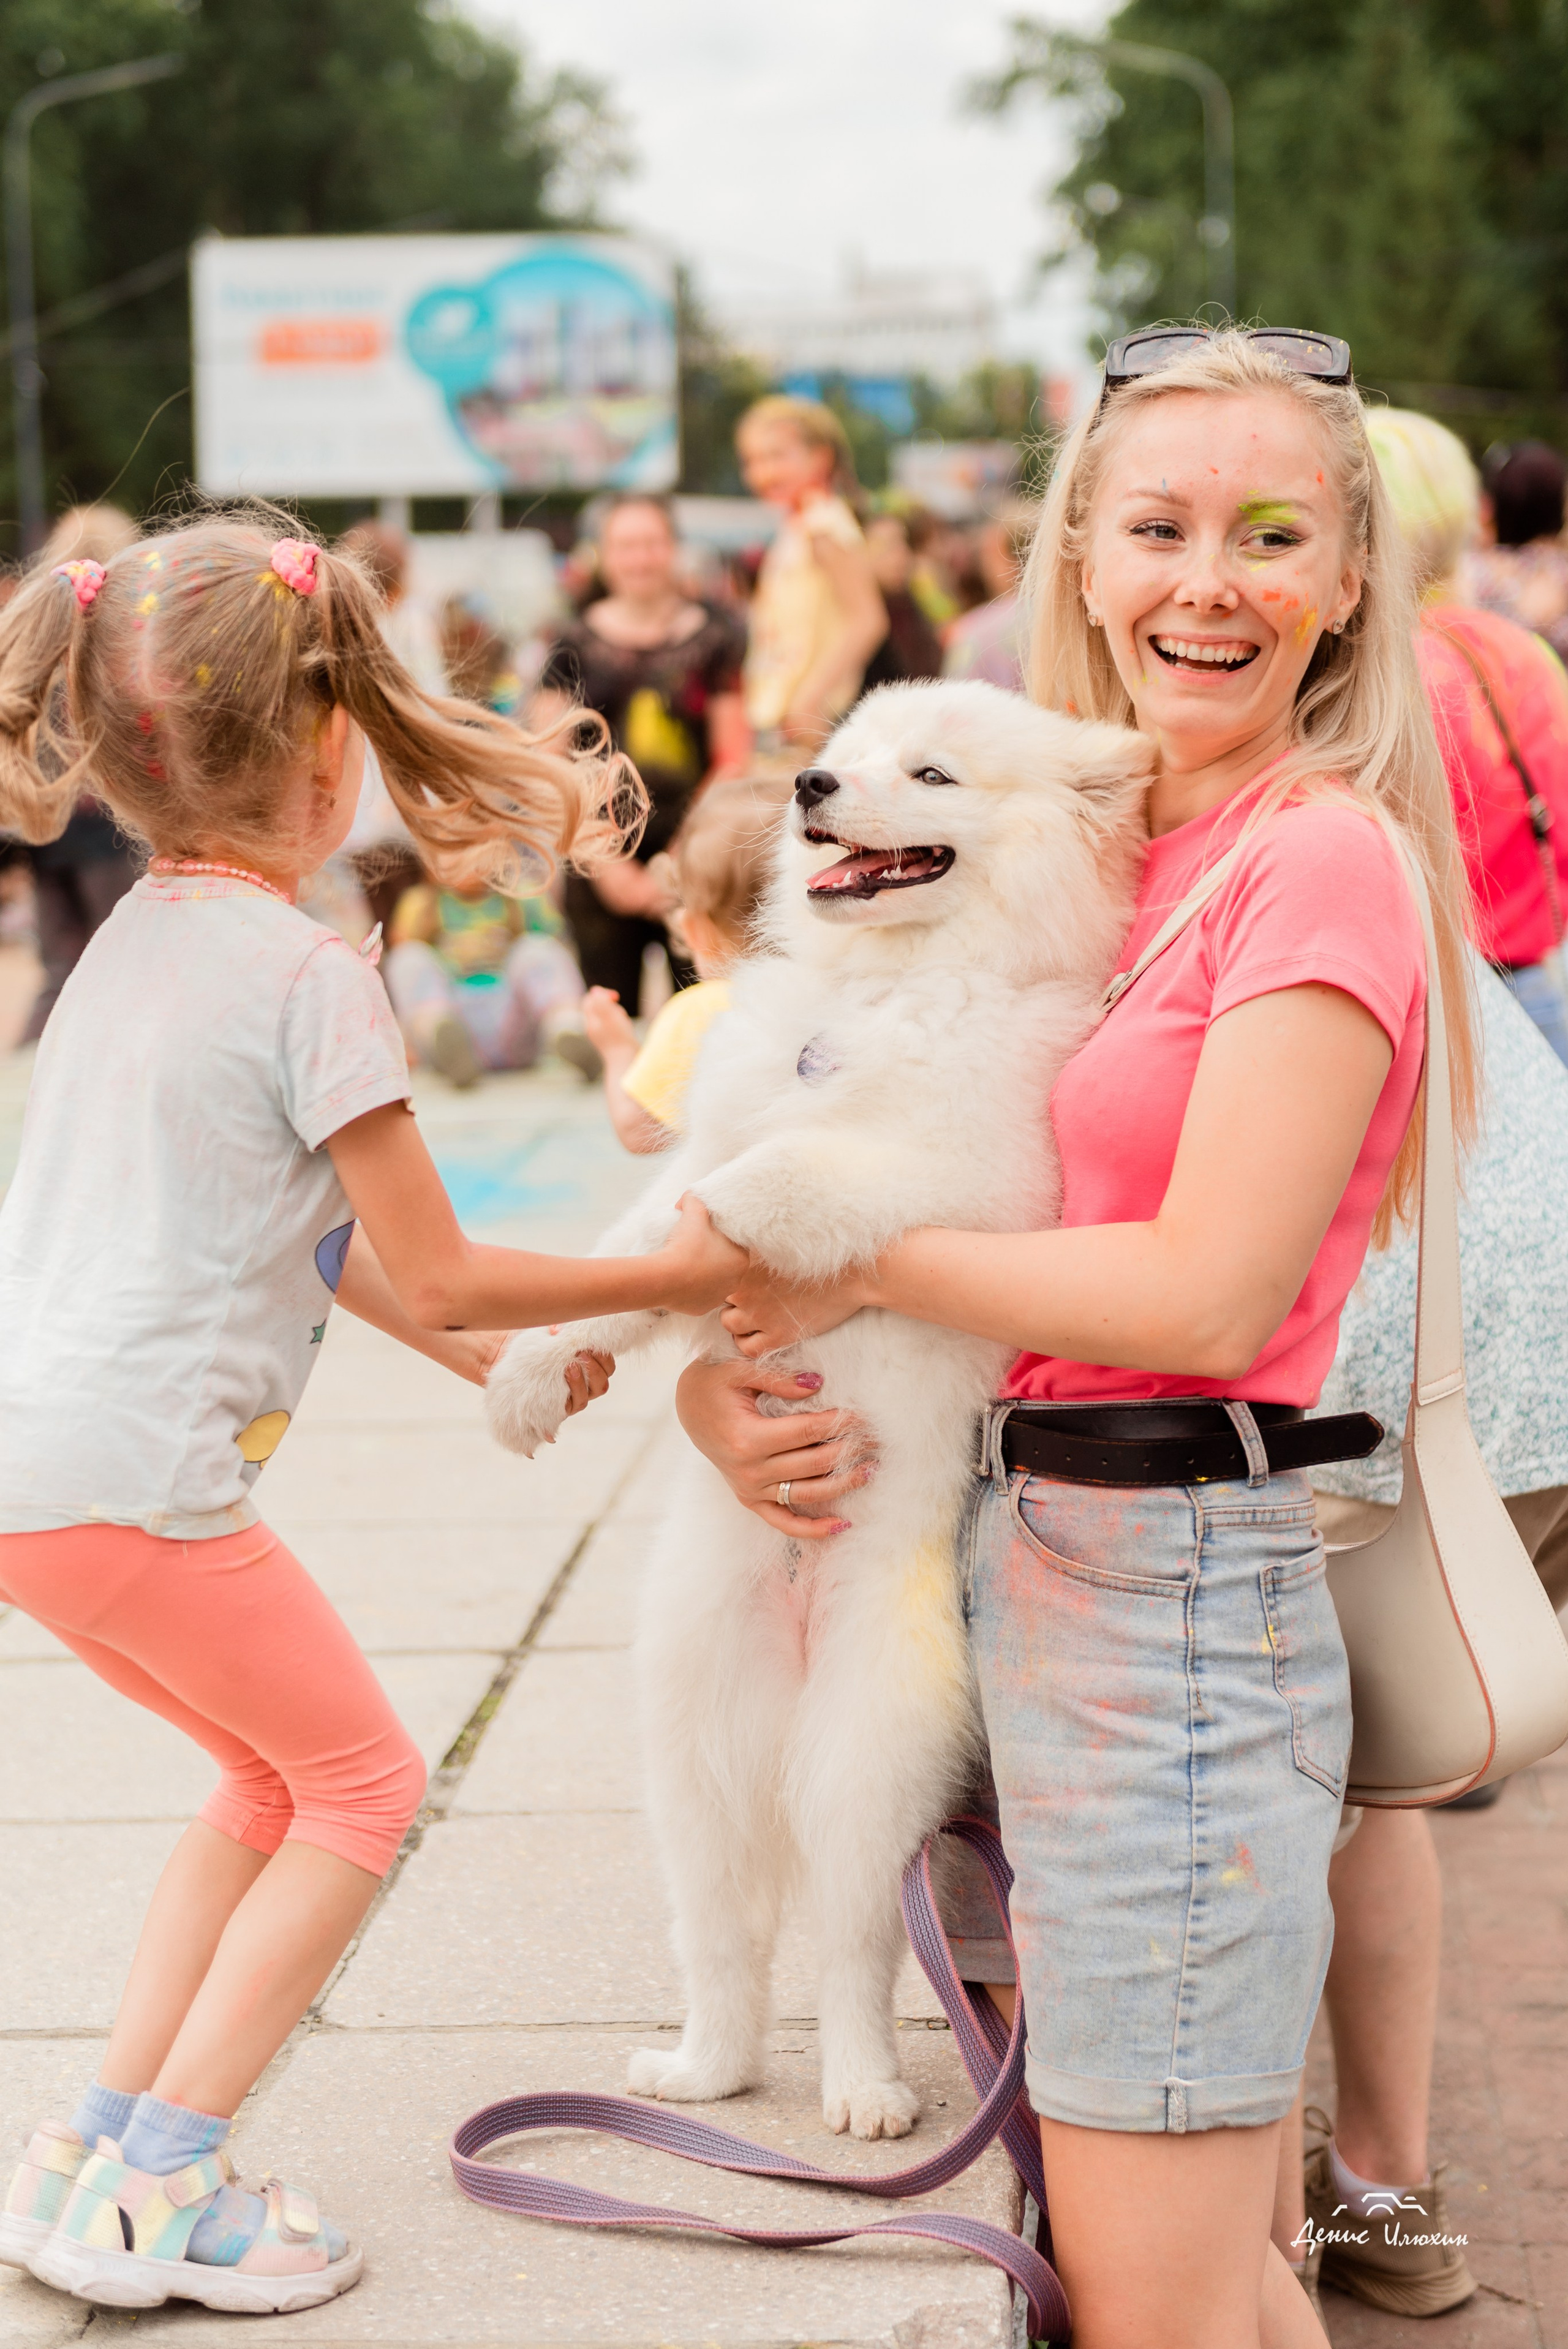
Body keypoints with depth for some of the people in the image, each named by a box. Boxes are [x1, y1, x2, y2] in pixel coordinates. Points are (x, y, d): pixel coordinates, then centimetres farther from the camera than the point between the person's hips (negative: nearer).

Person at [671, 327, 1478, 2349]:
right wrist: (713, 1369, -4)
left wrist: (853, 1261, -9)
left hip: (1171, 1589, -8)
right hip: (1027, 1556, 8)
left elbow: (1208, 1291, -20)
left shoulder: (1322, 853, -13)